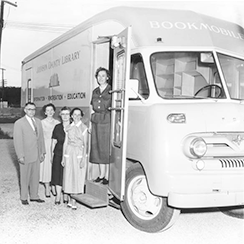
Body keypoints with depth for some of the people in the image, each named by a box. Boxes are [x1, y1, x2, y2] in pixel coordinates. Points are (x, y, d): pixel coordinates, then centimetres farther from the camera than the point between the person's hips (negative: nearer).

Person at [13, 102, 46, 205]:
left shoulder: (38, 121, 9)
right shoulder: (19, 123, -9)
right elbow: (17, 140, -11)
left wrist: (42, 152, 8)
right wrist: (20, 156, -15)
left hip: (37, 155, 5)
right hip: (26, 155, -5)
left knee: (35, 176, 12)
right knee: (25, 177, 7)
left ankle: (34, 196, 26)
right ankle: (24, 197, 21)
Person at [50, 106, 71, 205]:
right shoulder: (57, 127, 5)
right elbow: (54, 142, 9)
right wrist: (52, 154, 5)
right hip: (58, 154, 1)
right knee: (57, 175, 1)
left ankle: (65, 195, 19)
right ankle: (58, 195, 11)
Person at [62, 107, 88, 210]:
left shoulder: (83, 127, -2)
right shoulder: (68, 128, 8)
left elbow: (85, 144, -4)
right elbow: (65, 142, 9)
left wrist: (83, 158, -10)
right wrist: (63, 157, 7)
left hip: (79, 153, -3)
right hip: (69, 152, 3)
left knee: (77, 176, -1)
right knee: (69, 175, 4)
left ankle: (74, 201, 5)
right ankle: (70, 199, 15)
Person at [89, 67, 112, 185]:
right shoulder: (95, 91, 15)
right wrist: (91, 122, 13)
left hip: (108, 122, -6)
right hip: (96, 122, 6)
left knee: (107, 149, -2)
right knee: (98, 148, 8)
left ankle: (107, 175, 5)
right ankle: (101, 174, 18)